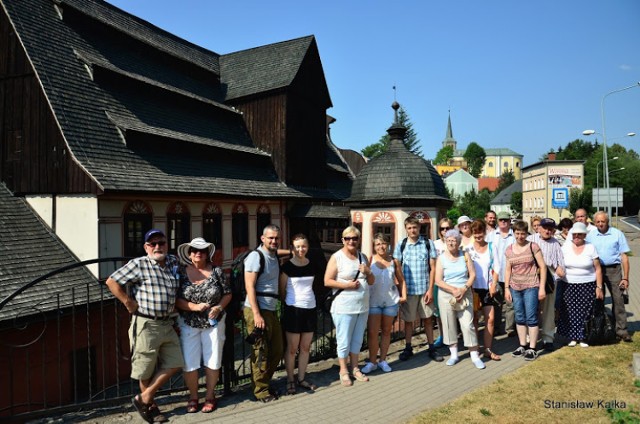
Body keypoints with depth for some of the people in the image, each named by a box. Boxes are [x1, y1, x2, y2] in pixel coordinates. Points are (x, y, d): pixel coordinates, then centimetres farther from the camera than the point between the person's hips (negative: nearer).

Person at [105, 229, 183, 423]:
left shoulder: (174, 262, 7)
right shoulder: (138, 264, -10)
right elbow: (112, 281, -9)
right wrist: (128, 302, -11)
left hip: (167, 325, 6)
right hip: (146, 325, -6)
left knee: (174, 364, 8)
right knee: (146, 370, 8)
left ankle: (144, 399, 22)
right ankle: (150, 406, 29)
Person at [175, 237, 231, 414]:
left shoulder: (217, 271, -4)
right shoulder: (181, 273, -5)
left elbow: (227, 294, 2)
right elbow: (176, 299, -7)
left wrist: (219, 307, -15)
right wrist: (194, 307, -20)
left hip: (214, 323, 0)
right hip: (189, 324, 0)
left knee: (213, 362, 7)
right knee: (190, 363, 3)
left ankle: (210, 396, 26)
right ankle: (193, 397, 24)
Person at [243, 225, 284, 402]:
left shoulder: (275, 257, 14)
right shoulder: (256, 256, -11)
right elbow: (249, 286, -16)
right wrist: (257, 314, -21)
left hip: (271, 310, 8)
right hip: (257, 310, -8)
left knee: (277, 350, 15)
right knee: (261, 353, 1)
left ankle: (263, 383, 32)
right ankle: (260, 390, 16)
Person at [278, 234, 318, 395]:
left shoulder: (312, 265, 4)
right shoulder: (287, 266, -9)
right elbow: (282, 290, -1)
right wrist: (289, 303, 7)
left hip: (310, 308, 4)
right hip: (293, 309, -4)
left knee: (305, 347, 11)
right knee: (292, 348, 4)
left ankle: (301, 378, 24)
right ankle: (290, 380, 18)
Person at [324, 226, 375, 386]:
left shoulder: (363, 257, 10)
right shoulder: (336, 257, -8)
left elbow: (372, 282, 13)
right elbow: (327, 281, -12)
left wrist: (367, 272, -7)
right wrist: (346, 285, -21)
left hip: (362, 307, 6)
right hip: (344, 308, -6)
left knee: (357, 340, 16)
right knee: (344, 342, 3)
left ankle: (355, 369, 30)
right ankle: (343, 372, 18)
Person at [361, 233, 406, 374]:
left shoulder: (394, 261, 3)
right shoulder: (369, 260, -4)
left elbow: (401, 280, 10)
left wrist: (404, 295, 1)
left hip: (391, 301, 2)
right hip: (373, 301, -2)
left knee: (386, 331, 11)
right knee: (372, 332, -1)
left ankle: (383, 360, 22)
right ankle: (372, 362, 12)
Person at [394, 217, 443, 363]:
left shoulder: (428, 243, -1)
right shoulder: (401, 245, 0)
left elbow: (432, 268, 0)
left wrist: (430, 289, -5)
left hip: (425, 289, 0)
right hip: (408, 289, 0)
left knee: (428, 319, 10)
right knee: (408, 320, 10)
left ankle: (432, 348, 22)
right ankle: (408, 348, 24)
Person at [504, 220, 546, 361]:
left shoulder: (533, 247, -5)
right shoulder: (509, 250, 7)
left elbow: (542, 267, -5)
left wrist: (542, 287, -9)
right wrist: (506, 288, 7)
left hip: (531, 287, -4)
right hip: (515, 288, 4)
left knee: (531, 318, -1)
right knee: (519, 318, 11)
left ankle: (532, 349, 8)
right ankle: (522, 346, 22)